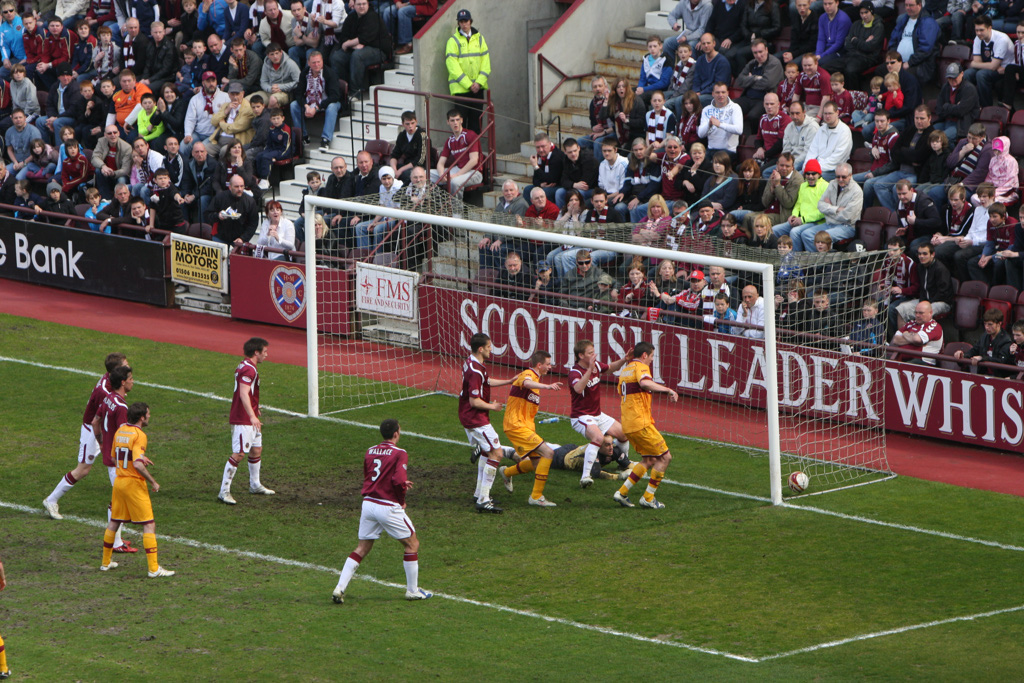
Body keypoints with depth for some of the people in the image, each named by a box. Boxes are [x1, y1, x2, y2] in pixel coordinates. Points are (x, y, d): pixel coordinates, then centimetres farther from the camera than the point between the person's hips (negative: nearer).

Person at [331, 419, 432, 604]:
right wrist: (402, 501, -2)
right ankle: (412, 591, 16)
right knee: (412, 545, 12)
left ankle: (339, 588, 2)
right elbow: (399, 481, -21)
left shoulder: (370, 451, 10)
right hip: (388, 507, -6)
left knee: (362, 548, 14)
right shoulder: (400, 454, -10)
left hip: (368, 503, 6)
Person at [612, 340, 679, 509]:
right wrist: (667, 390, -30)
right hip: (640, 423, -9)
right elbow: (645, 383, -33)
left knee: (649, 460, 19)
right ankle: (648, 498, 1)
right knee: (665, 457, 0)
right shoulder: (640, 367, -10)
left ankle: (622, 492, 11)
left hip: (627, 424, 9)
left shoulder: (625, 370, 17)